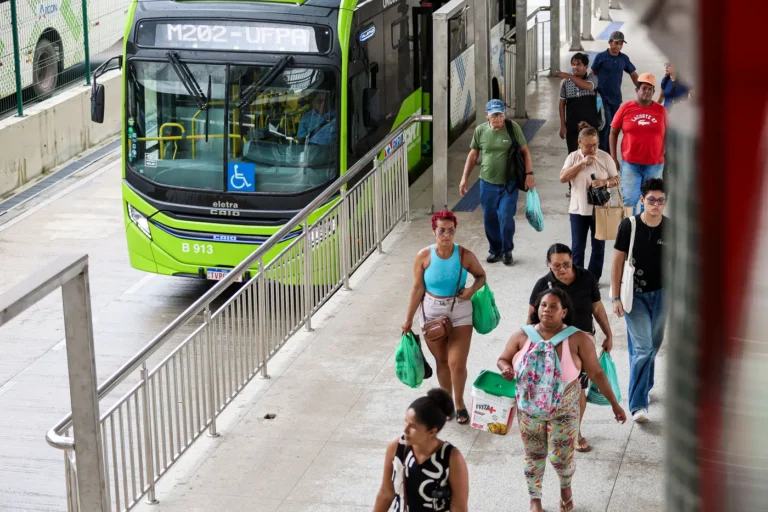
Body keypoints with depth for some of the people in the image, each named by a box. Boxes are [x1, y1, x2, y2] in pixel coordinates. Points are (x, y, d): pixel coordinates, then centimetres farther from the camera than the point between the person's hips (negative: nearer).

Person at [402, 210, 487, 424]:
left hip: (460, 312, -1)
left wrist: (472, 289, -18)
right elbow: (418, 289, -3)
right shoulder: (424, 256, -12)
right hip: (432, 312, 1)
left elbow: (481, 276, 4)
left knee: (457, 363, -4)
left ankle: (459, 403, 20)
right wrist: (409, 318, 0)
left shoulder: (465, 255, -13)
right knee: (442, 360, 14)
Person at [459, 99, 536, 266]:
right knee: (489, 219, 8)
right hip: (487, 183, 3)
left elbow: (525, 151, -1)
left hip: (509, 183, -3)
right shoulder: (480, 131, 0)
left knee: (506, 218, -9)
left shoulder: (513, 128, -7)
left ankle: (507, 250, 12)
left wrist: (529, 174, -9)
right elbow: (473, 155, 9)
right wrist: (464, 178, 7)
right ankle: (495, 250, 28)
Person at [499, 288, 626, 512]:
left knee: (561, 457, 5)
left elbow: (596, 373, -9)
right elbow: (503, 360, 3)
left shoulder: (577, 339, -16)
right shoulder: (523, 336, -10)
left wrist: (614, 403, -6)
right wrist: (506, 370, -22)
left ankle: (565, 487, 41)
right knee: (534, 456, 14)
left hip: (564, 409, -1)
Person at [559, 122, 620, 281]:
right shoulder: (573, 157, -4)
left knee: (598, 246, 9)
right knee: (577, 247, 6)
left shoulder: (605, 157, -5)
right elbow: (562, 178, -15)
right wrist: (582, 163, -21)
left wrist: (604, 182, -22)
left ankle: (594, 279, 22)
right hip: (578, 209, 0)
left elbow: (616, 180, -1)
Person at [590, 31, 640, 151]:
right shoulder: (601, 57, -6)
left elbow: (633, 74, 12)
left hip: (616, 97, 4)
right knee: (607, 122, -14)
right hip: (602, 96, -4)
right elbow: (593, 74, 1)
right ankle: (601, 150, -4)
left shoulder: (624, 58, 4)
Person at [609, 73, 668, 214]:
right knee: (629, 199, -4)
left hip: (654, 165, 1)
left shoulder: (661, 111, 2)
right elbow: (613, 133, 4)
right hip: (630, 163, -1)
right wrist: (613, 158, 0)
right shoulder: (625, 108, -1)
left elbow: (668, 136, 9)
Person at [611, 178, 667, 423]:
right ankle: (638, 404, -5)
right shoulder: (629, 226, -12)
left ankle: (643, 387, 37)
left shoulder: (670, 229, -6)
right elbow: (617, 262, -6)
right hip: (634, 295, -3)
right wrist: (616, 297, -7)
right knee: (642, 348, -10)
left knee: (652, 347, 15)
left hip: (660, 294, 3)